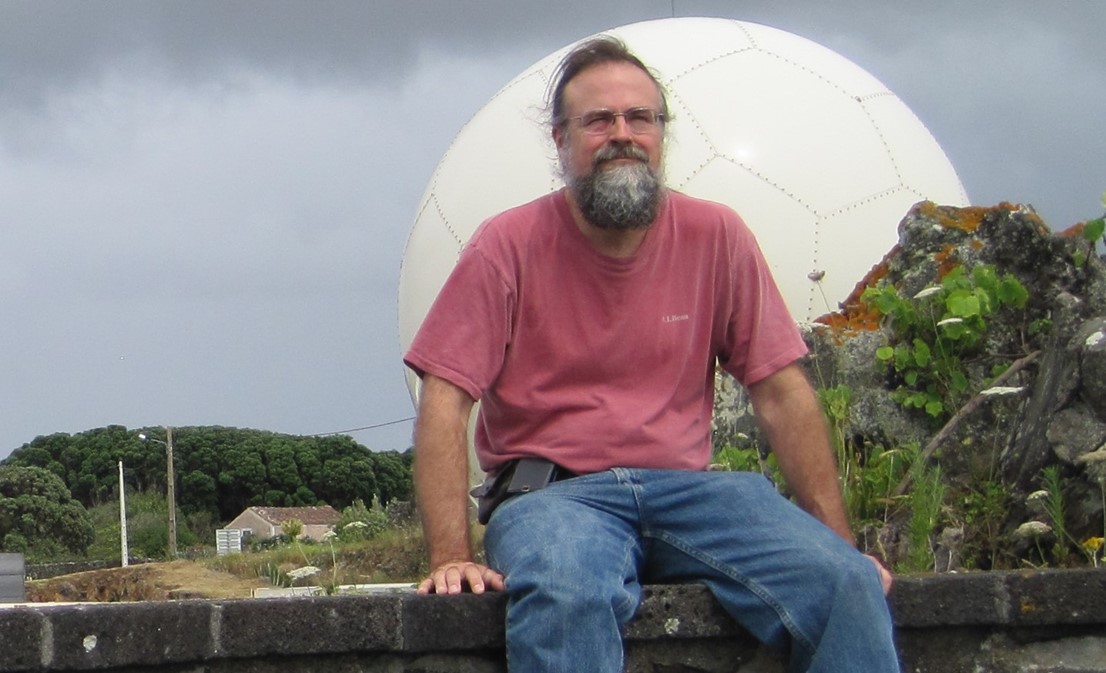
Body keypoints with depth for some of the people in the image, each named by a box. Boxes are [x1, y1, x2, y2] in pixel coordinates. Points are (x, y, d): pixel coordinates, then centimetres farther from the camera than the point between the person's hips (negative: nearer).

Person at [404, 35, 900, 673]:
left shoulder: (716, 237, 6)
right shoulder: (510, 246, -1)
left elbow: (782, 394, 7)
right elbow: (444, 404, -5)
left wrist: (841, 545, -1)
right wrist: (452, 557, -18)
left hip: (686, 489, 2)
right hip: (556, 494, -2)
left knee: (850, 587, -23)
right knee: (564, 596, -38)